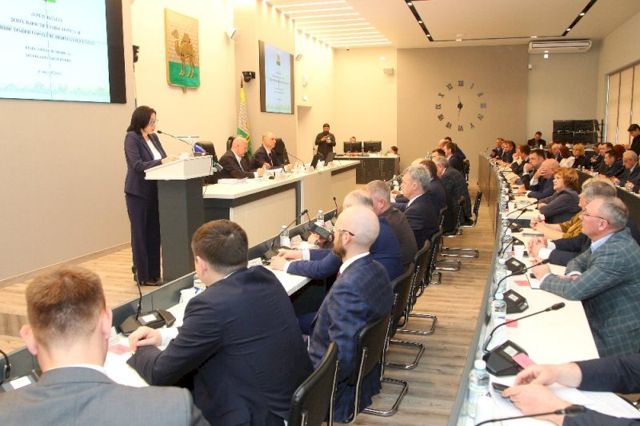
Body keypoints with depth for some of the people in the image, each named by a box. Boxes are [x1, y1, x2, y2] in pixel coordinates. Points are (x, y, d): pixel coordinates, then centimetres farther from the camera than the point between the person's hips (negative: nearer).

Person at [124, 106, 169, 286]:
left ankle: (154, 274, 16)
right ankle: (143, 276, 10)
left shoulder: (154, 137, 11)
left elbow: (164, 159, 12)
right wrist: (161, 162, -27)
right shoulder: (131, 138, -10)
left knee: (154, 233, 8)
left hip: (154, 191, 6)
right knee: (140, 234, 2)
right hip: (138, 193, -6)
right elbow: (137, 165, -20)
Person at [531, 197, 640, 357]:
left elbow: (575, 290, -29)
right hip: (598, 321, 8)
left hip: (614, 338, -8)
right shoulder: (608, 241, 2)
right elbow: (577, 262, 14)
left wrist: (545, 277, -11)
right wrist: (575, 276, -10)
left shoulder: (617, 253, -28)